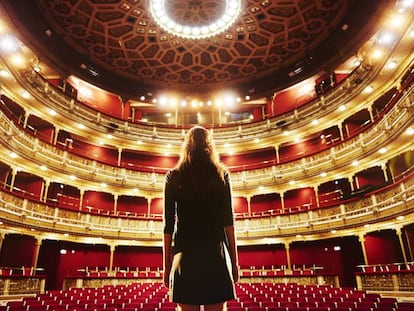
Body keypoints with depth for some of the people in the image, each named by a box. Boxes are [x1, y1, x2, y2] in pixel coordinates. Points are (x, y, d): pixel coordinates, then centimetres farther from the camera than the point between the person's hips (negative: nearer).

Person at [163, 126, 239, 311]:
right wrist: (234, 260, 6)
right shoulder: (221, 174, 4)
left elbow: (168, 225, 2)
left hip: (185, 254, 0)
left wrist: (166, 265, 8)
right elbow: (228, 221, 1)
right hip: (215, 254, 0)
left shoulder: (174, 177, 4)